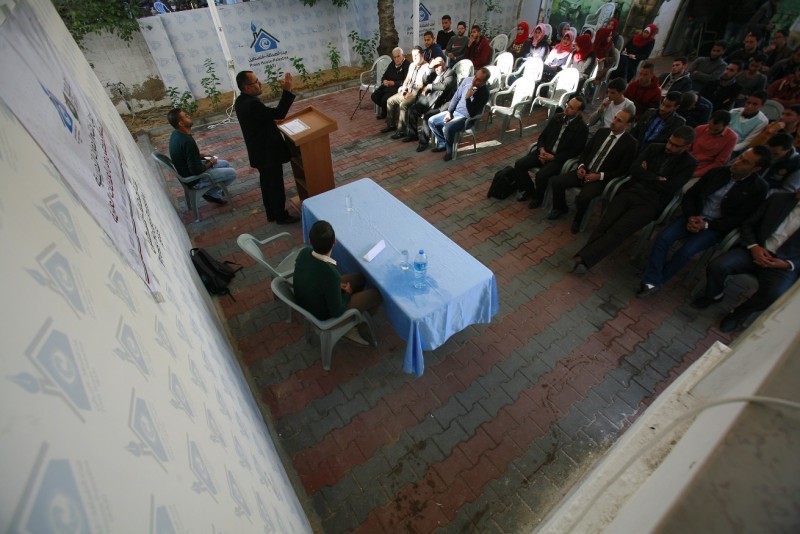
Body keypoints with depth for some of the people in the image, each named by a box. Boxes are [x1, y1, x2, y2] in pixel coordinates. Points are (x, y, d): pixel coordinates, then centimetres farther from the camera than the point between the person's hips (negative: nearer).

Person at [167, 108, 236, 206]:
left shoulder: (176, 134, -3)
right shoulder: (187, 141, -34)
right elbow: (196, 170, -30)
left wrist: (202, 156, 5)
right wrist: (211, 163, -13)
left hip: (187, 171, 9)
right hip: (194, 179, -9)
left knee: (225, 164, 18)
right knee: (232, 173, -4)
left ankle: (215, 193, 19)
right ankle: (211, 193, 12)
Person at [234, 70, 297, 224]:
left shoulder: (241, 101, 5)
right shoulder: (252, 104, -27)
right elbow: (279, 114, -28)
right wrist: (287, 91, -27)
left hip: (259, 151, 10)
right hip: (268, 152, -10)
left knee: (266, 183, 20)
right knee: (276, 185, 5)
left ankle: (271, 213, 33)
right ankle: (281, 216, 19)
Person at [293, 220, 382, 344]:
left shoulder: (304, 252, -18)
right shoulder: (331, 274, -39)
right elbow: (337, 312, -26)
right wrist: (347, 293, -7)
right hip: (323, 316, -7)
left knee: (360, 278, 15)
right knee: (377, 293, -1)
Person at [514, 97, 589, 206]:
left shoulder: (582, 128, -8)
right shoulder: (556, 117, 7)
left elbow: (575, 151, -9)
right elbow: (542, 136, 12)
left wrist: (553, 157, -16)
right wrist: (542, 149, -8)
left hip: (559, 159, -5)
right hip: (544, 152, 6)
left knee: (541, 175, -32)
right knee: (519, 164, -14)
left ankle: (538, 197, 0)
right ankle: (528, 189, 9)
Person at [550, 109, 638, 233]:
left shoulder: (630, 143, -7)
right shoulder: (602, 131, 7)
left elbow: (622, 170, -7)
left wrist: (599, 176, -18)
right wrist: (581, 166, -5)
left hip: (601, 179, -5)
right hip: (584, 172, 5)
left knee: (583, 198, -34)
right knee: (556, 181, -14)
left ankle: (577, 220, -1)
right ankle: (560, 208, 13)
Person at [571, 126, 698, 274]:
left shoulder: (689, 163, 5)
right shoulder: (654, 148, 15)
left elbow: (668, 188, -6)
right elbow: (634, 169, 4)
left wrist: (646, 175, 4)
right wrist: (657, 179, -3)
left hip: (650, 203, -4)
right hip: (631, 191, 4)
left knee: (618, 231, -26)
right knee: (604, 224, -21)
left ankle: (584, 259, -35)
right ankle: (584, 258, -29)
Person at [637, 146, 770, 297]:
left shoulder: (758, 188, -4)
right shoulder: (717, 172, 5)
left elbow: (738, 220, -8)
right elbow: (690, 195, 5)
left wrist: (706, 225, -18)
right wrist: (691, 216, -11)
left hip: (716, 227, -3)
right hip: (694, 217, 3)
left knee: (686, 250, -30)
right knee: (663, 238, -25)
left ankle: (656, 280, -11)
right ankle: (651, 281, -22)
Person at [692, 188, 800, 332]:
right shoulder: (778, 199, 6)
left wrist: (788, 264, -17)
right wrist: (753, 246, -9)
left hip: (783, 263, -2)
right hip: (756, 250, 2)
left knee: (774, 294, -32)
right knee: (716, 266, -25)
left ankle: (740, 313, -1)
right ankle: (714, 295, 7)